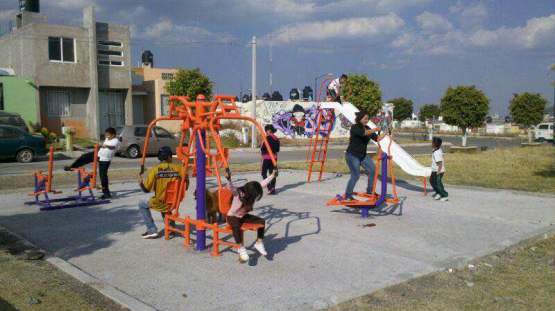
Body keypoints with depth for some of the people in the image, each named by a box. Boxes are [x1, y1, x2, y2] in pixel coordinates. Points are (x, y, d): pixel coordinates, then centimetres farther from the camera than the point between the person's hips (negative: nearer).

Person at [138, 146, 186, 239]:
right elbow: (185, 186, 0)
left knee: (142, 204, 24)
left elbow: (146, 189, -5)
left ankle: (152, 230, 15)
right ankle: (171, 226, 33)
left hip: (160, 204, -3)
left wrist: (140, 183, 14)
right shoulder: (179, 168, -6)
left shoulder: (154, 170, -9)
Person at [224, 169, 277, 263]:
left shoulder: (254, 191, -11)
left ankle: (259, 243, 6)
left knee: (261, 221, -8)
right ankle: (241, 248, -27)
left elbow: (263, 184, -1)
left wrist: (272, 175, 0)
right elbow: (230, 187, -48)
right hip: (232, 216, -6)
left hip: (244, 216, 6)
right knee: (237, 226, -39)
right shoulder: (237, 193, -28)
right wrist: (229, 179, -68)